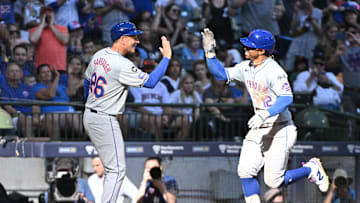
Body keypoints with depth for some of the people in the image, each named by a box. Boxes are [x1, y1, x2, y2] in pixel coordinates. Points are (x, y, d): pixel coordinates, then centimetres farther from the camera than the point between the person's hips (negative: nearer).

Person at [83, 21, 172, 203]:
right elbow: (150, 82, -22)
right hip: (105, 120, -10)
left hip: (89, 115, 10)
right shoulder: (122, 65, -21)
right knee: (116, 170, -8)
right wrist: (166, 57, -15)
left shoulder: (99, 55, 6)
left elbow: (86, 82, 19)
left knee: (112, 167, 19)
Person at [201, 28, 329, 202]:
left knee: (273, 181, -6)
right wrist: (210, 52, -2)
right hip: (258, 130, 7)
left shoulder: (273, 70, -20)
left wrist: (265, 114, -42)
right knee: (245, 172, -5)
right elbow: (221, 74, 11)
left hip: (280, 130, -7)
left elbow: (286, 98, -30)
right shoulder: (246, 68, 5)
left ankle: (311, 169, 19)